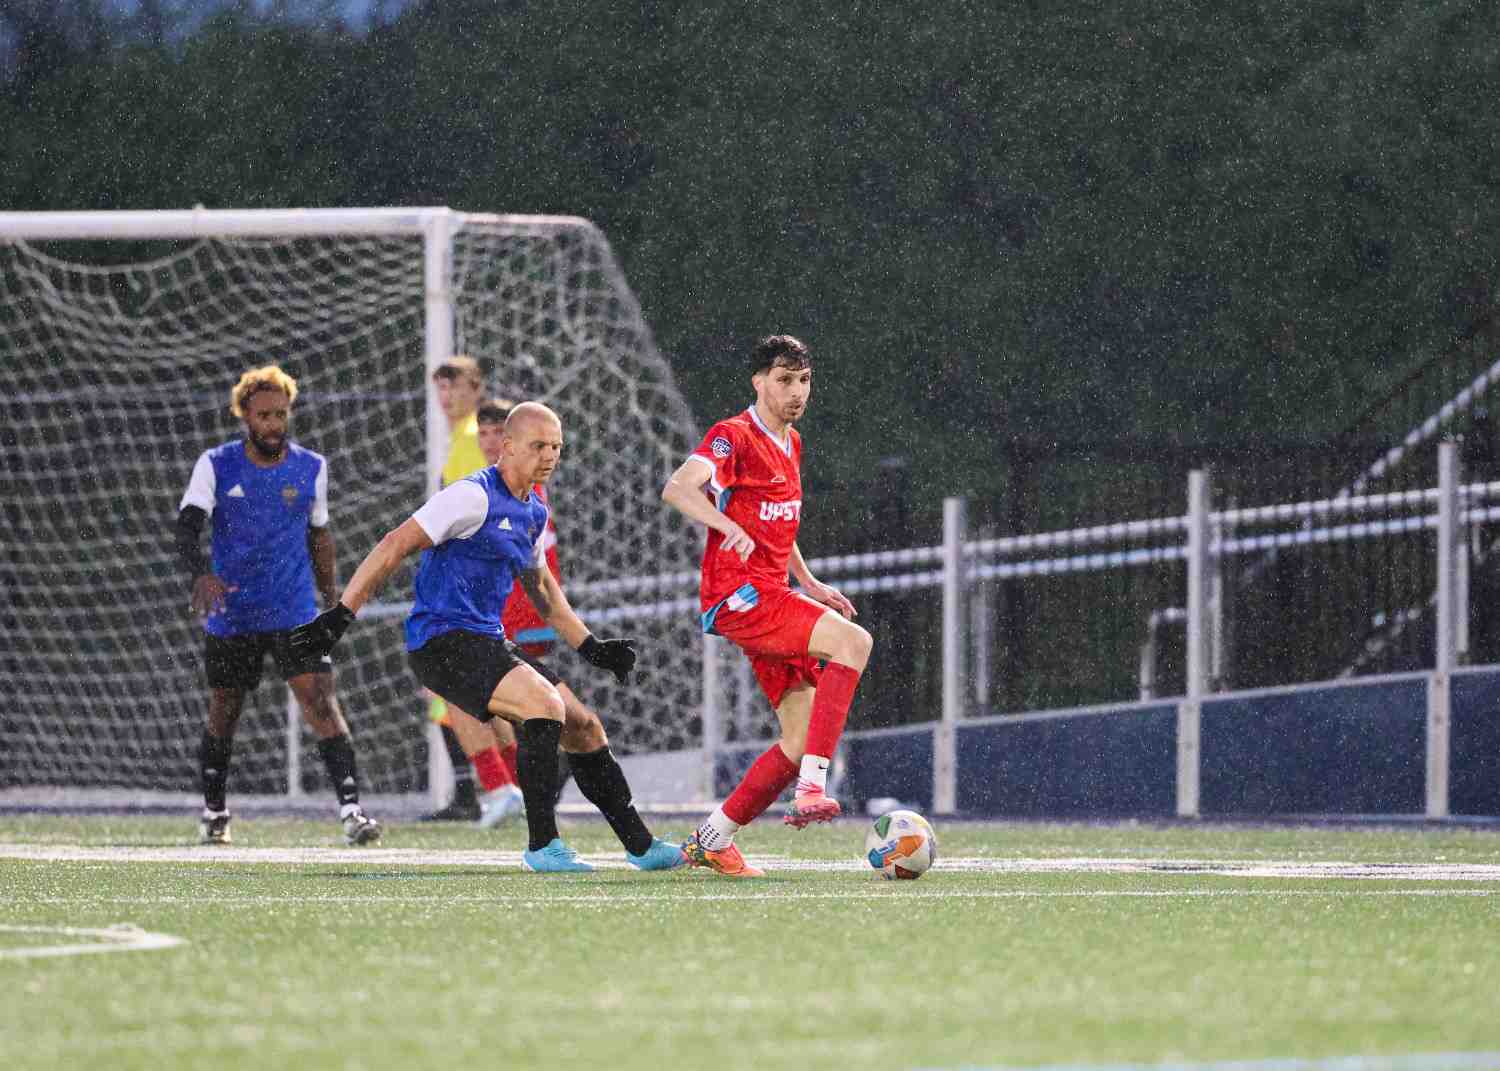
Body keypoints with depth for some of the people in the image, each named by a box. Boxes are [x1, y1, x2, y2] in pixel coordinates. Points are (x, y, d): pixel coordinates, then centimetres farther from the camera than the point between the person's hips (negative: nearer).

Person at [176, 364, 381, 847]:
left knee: (322, 702, -16)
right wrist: (201, 573, -32)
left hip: (295, 613, 0)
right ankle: (214, 813, 31)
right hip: (231, 618, 0)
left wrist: (331, 596, 18)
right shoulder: (216, 466, -3)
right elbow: (186, 530, -13)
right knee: (223, 714, 11)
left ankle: (351, 809, -23)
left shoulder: (311, 468, 3)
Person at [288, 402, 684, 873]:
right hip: (442, 640, -9)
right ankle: (542, 845, -20)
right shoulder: (475, 497, -14)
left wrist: (591, 648, 27)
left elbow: (541, 587, 31)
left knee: (585, 727, 7)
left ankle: (641, 846, 18)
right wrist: (339, 616, -21)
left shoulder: (533, 512, 15)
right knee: (546, 705, -27)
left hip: (488, 642, 9)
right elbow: (395, 546, -17)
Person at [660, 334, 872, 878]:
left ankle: (711, 841, 12)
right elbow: (677, 489, -25)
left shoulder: (790, 444, 19)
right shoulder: (734, 437, -9)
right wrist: (730, 527, -40)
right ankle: (811, 790, -32)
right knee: (853, 641, -28)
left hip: (771, 598, 9)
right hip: (738, 594, -9)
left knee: (802, 739, 2)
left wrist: (808, 583, 25)